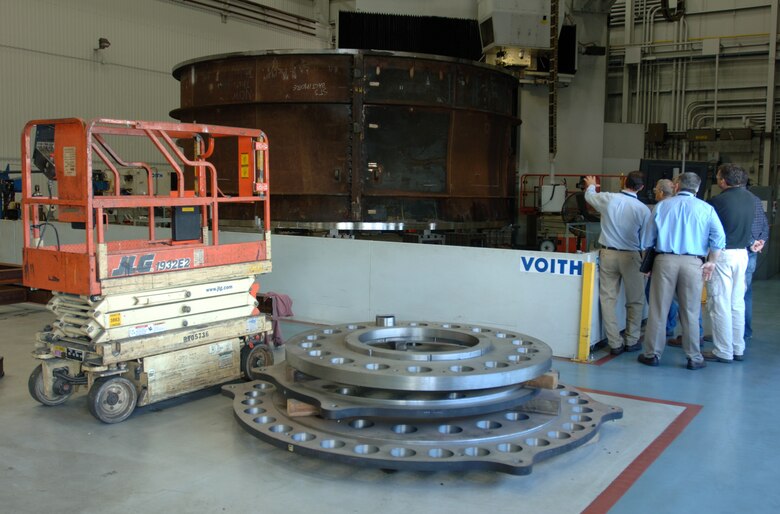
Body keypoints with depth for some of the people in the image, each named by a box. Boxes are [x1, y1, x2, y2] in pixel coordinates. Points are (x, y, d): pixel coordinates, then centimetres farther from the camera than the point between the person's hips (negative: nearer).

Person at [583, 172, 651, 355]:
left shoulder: (608, 199, -5)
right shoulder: (643, 209, -9)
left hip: (607, 254, 1)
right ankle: (631, 341, 20)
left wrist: (591, 185, 39)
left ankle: (615, 344, 7)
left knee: (608, 299, 6)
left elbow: (589, 196, 17)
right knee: (635, 301, 14)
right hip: (631, 257, -1)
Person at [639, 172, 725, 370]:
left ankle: (652, 354, 12)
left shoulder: (661, 206, 6)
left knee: (658, 310, 6)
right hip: (693, 263, 0)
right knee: (690, 313, 6)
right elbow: (719, 238, -7)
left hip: (665, 260, 1)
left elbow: (647, 240, 6)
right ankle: (694, 358, 12)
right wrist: (711, 262, 3)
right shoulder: (706, 209, 3)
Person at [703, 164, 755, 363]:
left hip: (722, 254, -7)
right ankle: (738, 348, 21)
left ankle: (723, 352, 5)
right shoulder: (750, 199, 5)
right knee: (737, 303, 14)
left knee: (720, 303, 1)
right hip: (742, 253, 7)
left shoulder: (719, 201, -15)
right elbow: (746, 225, 12)